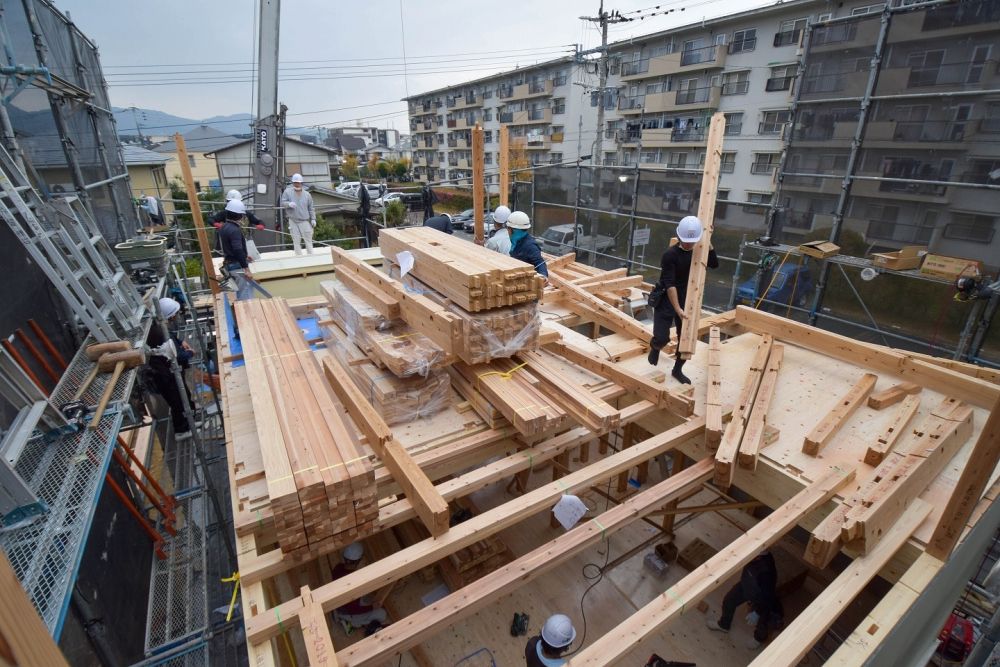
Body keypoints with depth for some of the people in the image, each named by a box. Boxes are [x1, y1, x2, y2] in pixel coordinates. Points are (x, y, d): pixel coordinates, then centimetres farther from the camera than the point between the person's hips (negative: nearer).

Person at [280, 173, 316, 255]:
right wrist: (289, 204, -22)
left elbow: (311, 208, 8)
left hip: (305, 221, 0)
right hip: (293, 221, 0)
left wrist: (313, 219, 1)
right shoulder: (287, 192, 0)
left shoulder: (307, 194, 4)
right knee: (296, 242, 5)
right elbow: (282, 202, 0)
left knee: (308, 240, 3)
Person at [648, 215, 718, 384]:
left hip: (686, 301, 5)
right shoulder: (670, 254, -19)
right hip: (666, 301, -5)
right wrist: (677, 309, -31)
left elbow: (715, 264, 3)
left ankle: (677, 370, 28)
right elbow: (669, 284, -24)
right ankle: (655, 347, 26)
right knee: (662, 338, -13)